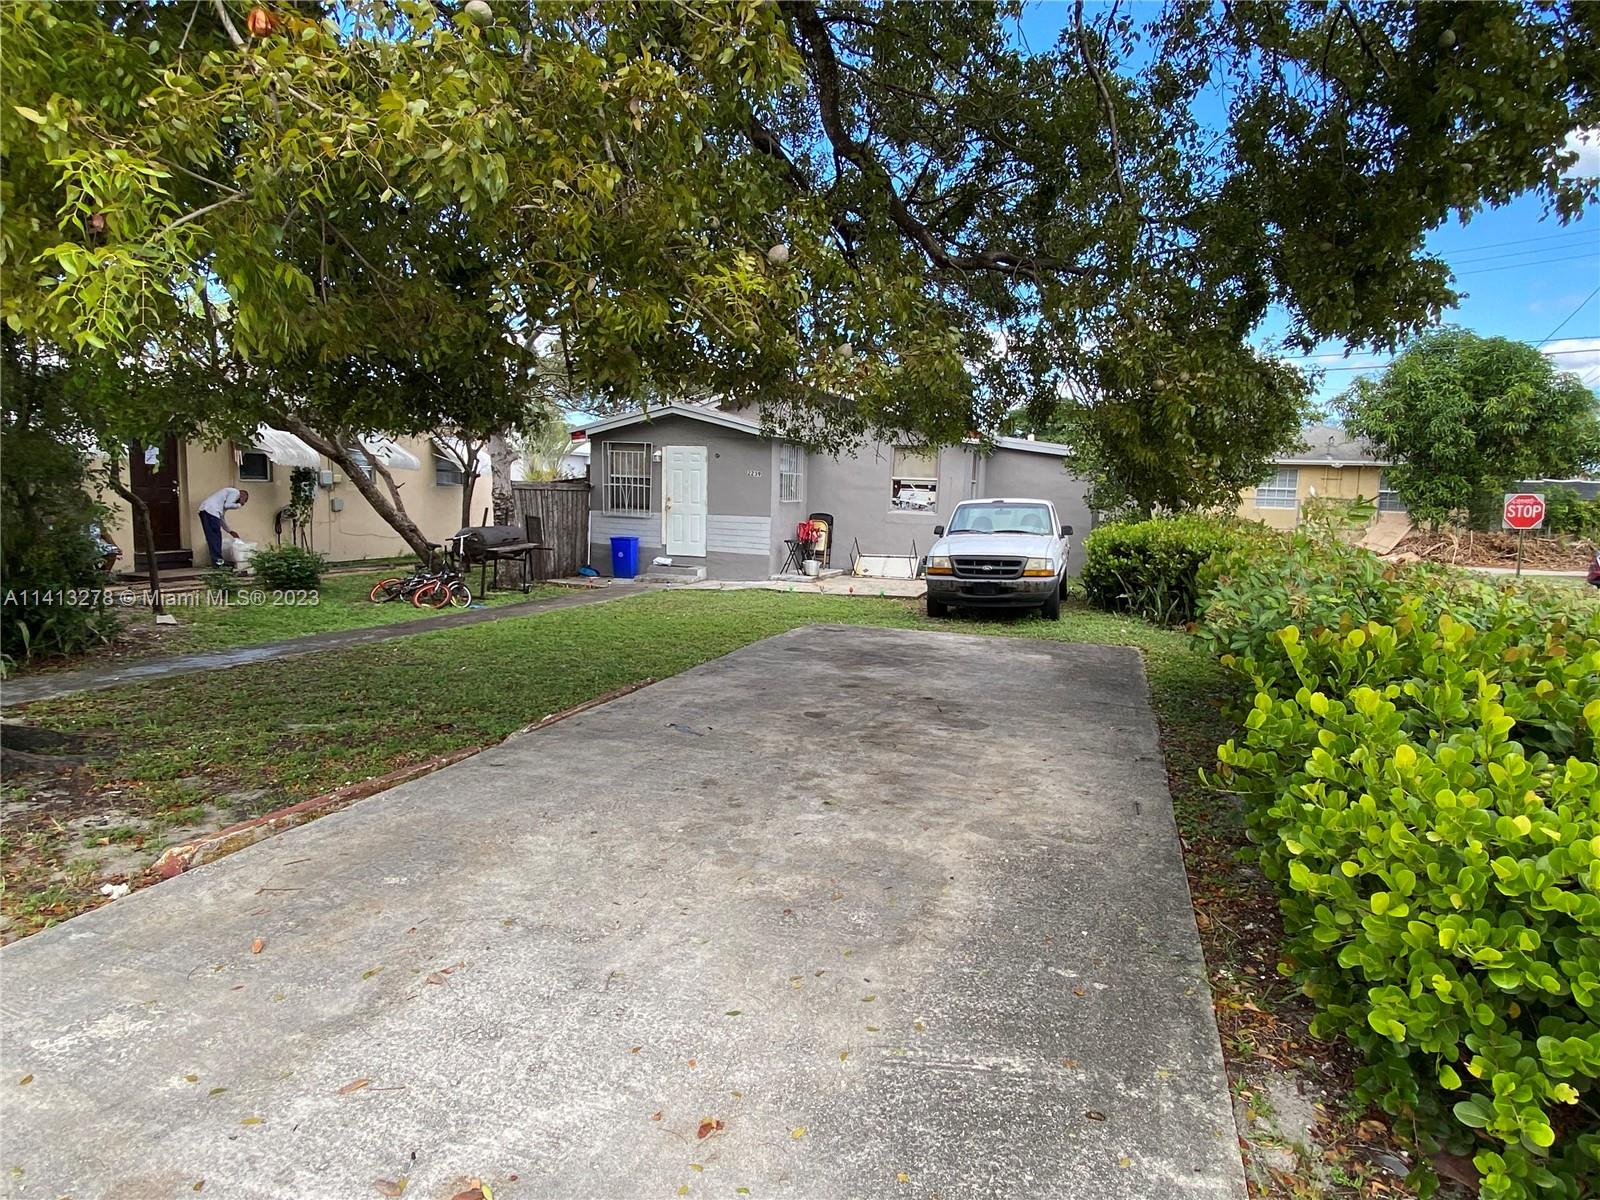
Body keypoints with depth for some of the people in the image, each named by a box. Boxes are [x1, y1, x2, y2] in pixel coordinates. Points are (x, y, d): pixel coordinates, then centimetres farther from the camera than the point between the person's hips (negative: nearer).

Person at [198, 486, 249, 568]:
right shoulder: (236, 492, 7)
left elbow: (221, 518, 31)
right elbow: (227, 505, -10)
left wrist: (230, 531, 32)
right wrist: (238, 505, 8)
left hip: (203, 510, 9)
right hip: (211, 510, -9)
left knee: (211, 538, 9)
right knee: (216, 537, -5)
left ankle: (215, 561, 10)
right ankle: (218, 561, -4)